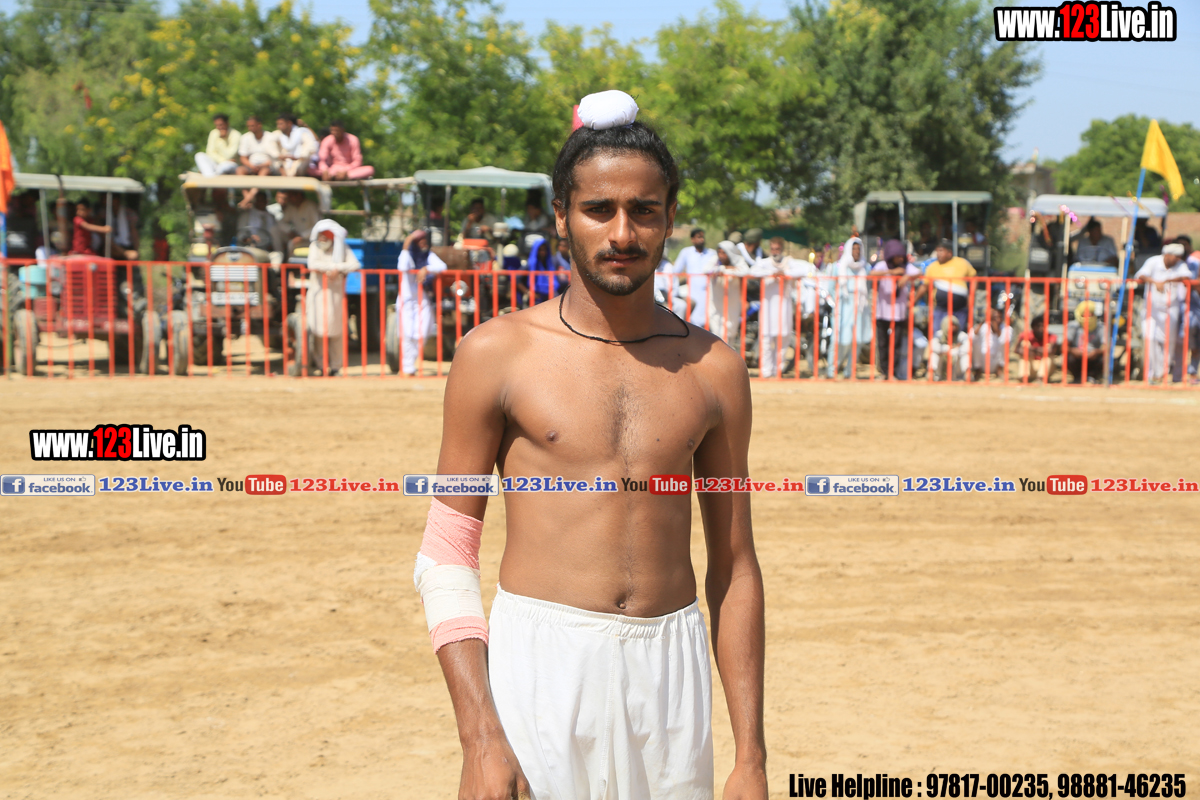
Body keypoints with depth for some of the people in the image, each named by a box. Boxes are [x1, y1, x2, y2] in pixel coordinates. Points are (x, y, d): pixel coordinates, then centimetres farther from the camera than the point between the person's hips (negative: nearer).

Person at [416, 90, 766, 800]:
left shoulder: (714, 371, 6)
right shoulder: (497, 355, -2)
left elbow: (734, 568, 9)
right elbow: (447, 555, -1)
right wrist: (480, 739, -10)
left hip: (671, 670, 2)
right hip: (540, 665, -2)